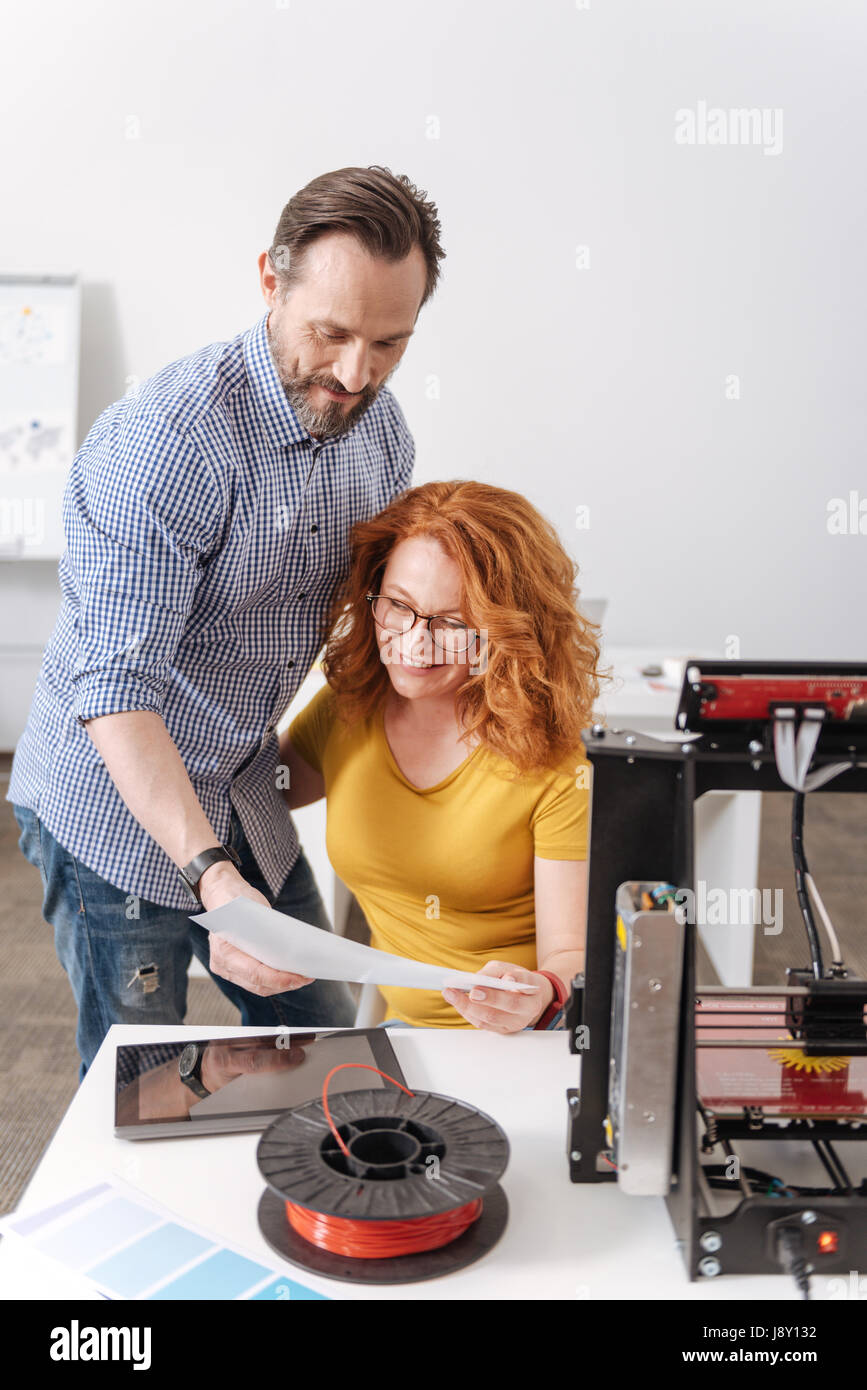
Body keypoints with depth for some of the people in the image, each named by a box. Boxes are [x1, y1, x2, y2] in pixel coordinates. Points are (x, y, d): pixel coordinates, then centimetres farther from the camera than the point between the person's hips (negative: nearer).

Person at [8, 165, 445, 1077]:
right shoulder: (166, 439, -27)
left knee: (317, 1034, 16)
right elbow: (116, 687, -31)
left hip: (243, 796, 7)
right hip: (114, 805, -6)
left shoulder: (379, 430, -3)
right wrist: (212, 878, -40)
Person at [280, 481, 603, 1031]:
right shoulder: (342, 712, -1)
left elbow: (572, 950, -13)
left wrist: (541, 994, -35)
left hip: (531, 1038, -2)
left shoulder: (555, 764, -13)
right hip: (403, 1023, 2)